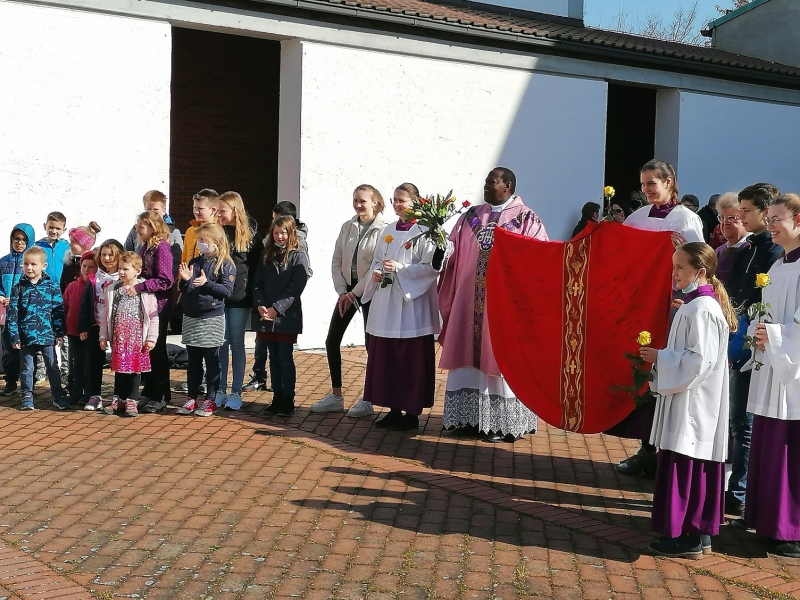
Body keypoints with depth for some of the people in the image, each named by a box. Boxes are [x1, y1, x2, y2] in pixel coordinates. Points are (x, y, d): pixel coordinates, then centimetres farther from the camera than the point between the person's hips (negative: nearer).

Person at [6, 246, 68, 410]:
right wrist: (14, 336, -5)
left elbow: (58, 310, 0)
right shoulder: (18, 287, 0)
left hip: (47, 335, -1)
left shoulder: (52, 286, -2)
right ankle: (27, 397, 19)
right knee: (27, 368, 10)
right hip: (26, 336, 1)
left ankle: (59, 396, 15)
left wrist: (59, 332, -3)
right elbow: (12, 313, -1)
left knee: (52, 367, 7)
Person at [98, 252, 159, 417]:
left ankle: (132, 400, 13)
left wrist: (151, 338, -7)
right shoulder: (113, 290, 6)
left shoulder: (145, 290, -5)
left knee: (136, 367, 4)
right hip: (118, 336, 3)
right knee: (119, 367, 9)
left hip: (137, 336, -3)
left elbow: (153, 315, -5)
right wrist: (103, 335, 7)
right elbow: (106, 314, 10)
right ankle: (118, 399, 21)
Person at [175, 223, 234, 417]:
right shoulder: (194, 262, 10)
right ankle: (192, 398, 18)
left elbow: (227, 291, -13)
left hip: (212, 319, -5)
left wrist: (206, 283, -23)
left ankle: (210, 400, 10)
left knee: (211, 361, 3)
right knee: (193, 361, 11)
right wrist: (184, 280, -7)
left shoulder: (225, 265, -6)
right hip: (191, 317, 5)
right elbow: (184, 290, 14)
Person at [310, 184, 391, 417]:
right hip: (348, 289, 6)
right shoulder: (348, 226, 7)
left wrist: (354, 294, -14)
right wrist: (342, 292, -3)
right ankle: (336, 396, 15)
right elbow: (336, 261, 8)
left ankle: (368, 400, 10)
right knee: (332, 340, 5)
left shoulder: (384, 229, -10)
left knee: (371, 344, 0)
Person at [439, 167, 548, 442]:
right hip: (471, 300, 5)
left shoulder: (527, 220, -2)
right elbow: (453, 254, 8)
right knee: (472, 357, 8)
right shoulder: (471, 216, 12)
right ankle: (471, 417, 18)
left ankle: (503, 423, 8)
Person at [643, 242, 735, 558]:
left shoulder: (701, 309, -18)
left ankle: (688, 537, 3)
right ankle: (700, 532, 20)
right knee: (699, 469, 13)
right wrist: (661, 357, 10)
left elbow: (699, 359, -22)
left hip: (692, 404, -10)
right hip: (689, 400, 10)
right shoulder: (696, 304, 13)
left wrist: (660, 358, -15)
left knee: (685, 469, -4)